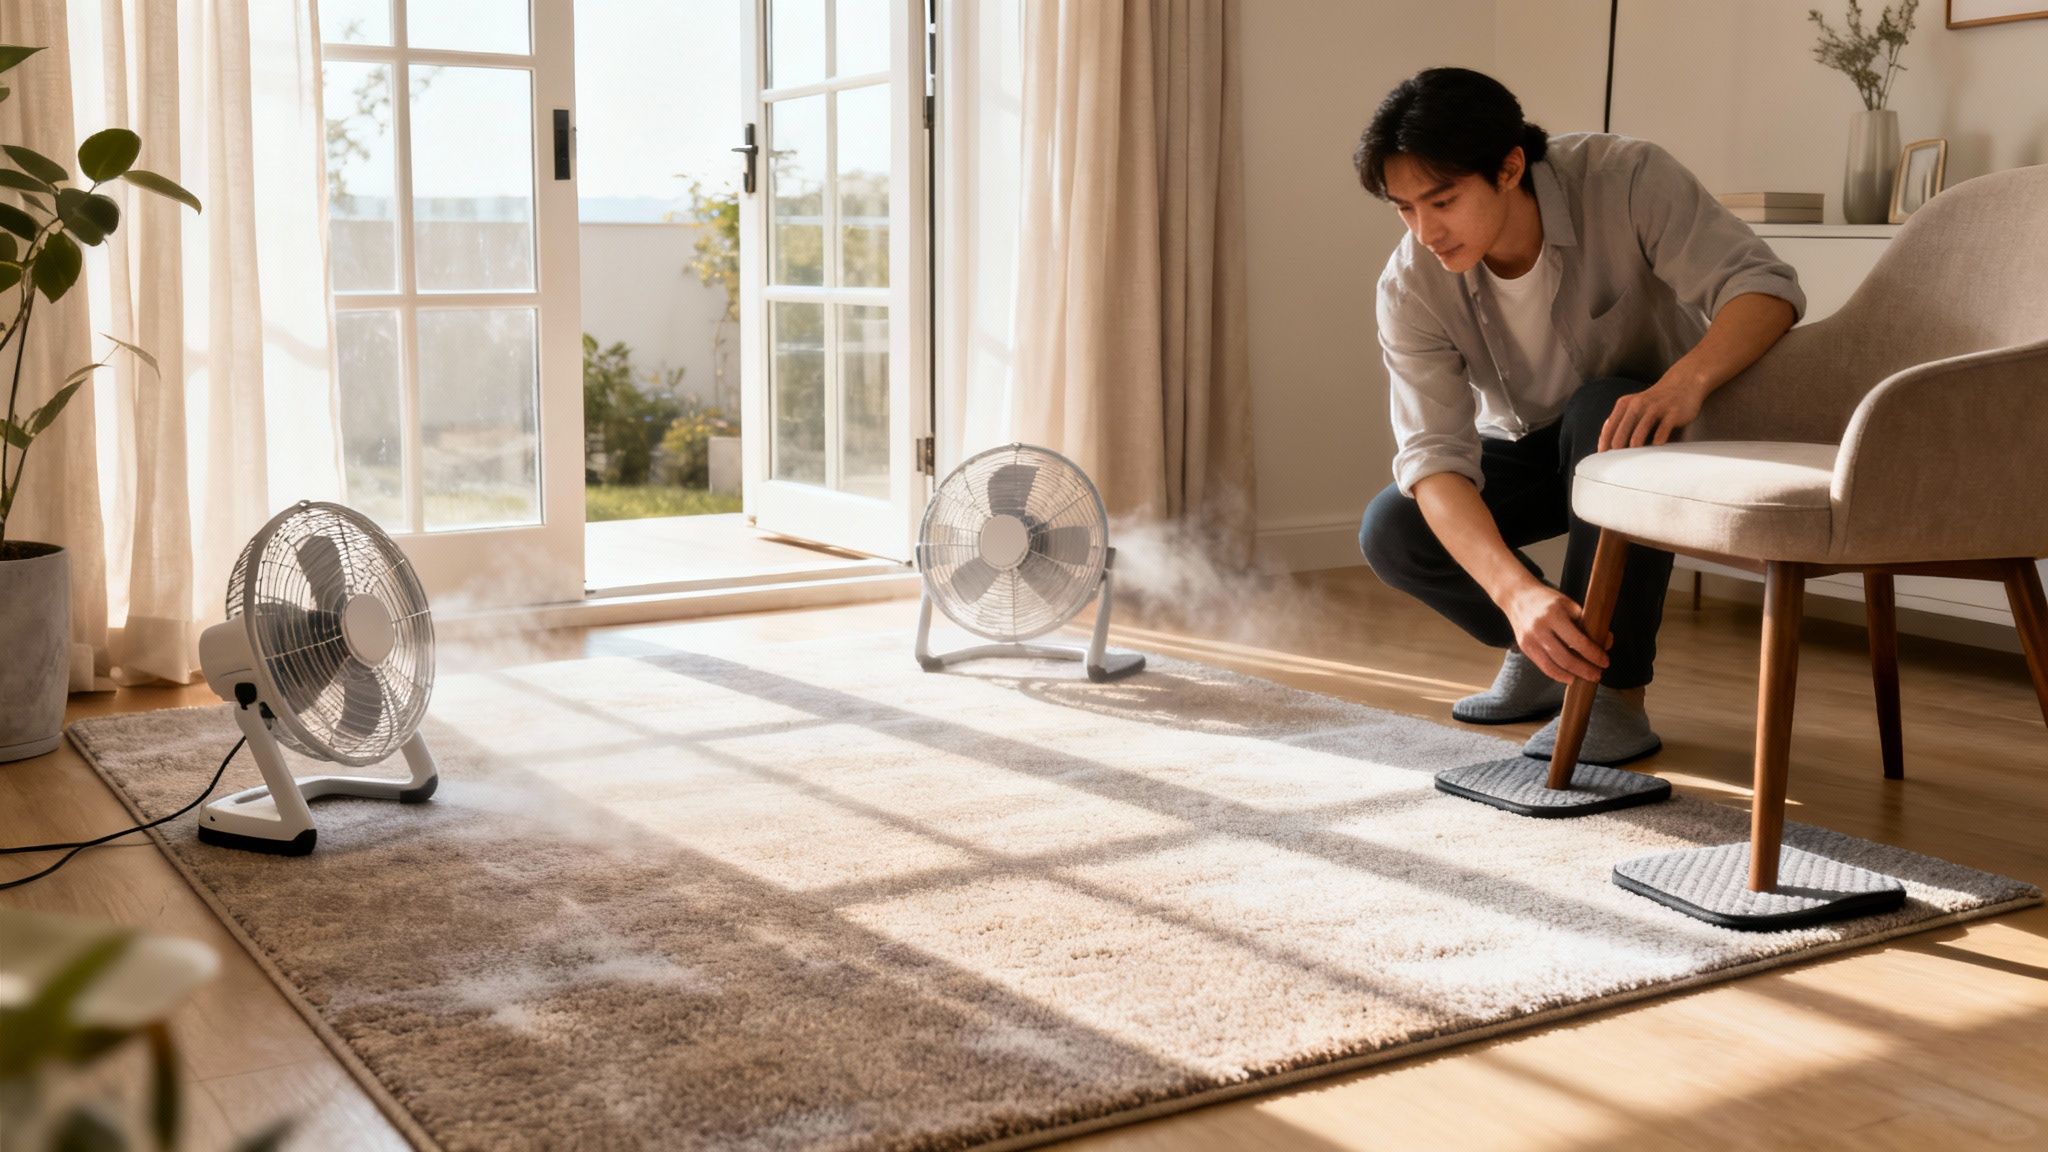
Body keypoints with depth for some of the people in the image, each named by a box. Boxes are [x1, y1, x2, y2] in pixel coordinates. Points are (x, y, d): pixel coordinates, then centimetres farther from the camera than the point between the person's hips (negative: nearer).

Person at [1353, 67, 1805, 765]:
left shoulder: (1624, 179, -28)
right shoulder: (1411, 287, -23)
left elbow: (1765, 286, -33)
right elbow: (1434, 454, -31)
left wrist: (1687, 377, -57)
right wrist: (1517, 593, -47)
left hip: (1647, 424, -2)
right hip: (1527, 447, 3)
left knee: (1601, 412, -37)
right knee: (1391, 531, -22)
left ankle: (1615, 693, -28)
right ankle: (1546, 653, 5)